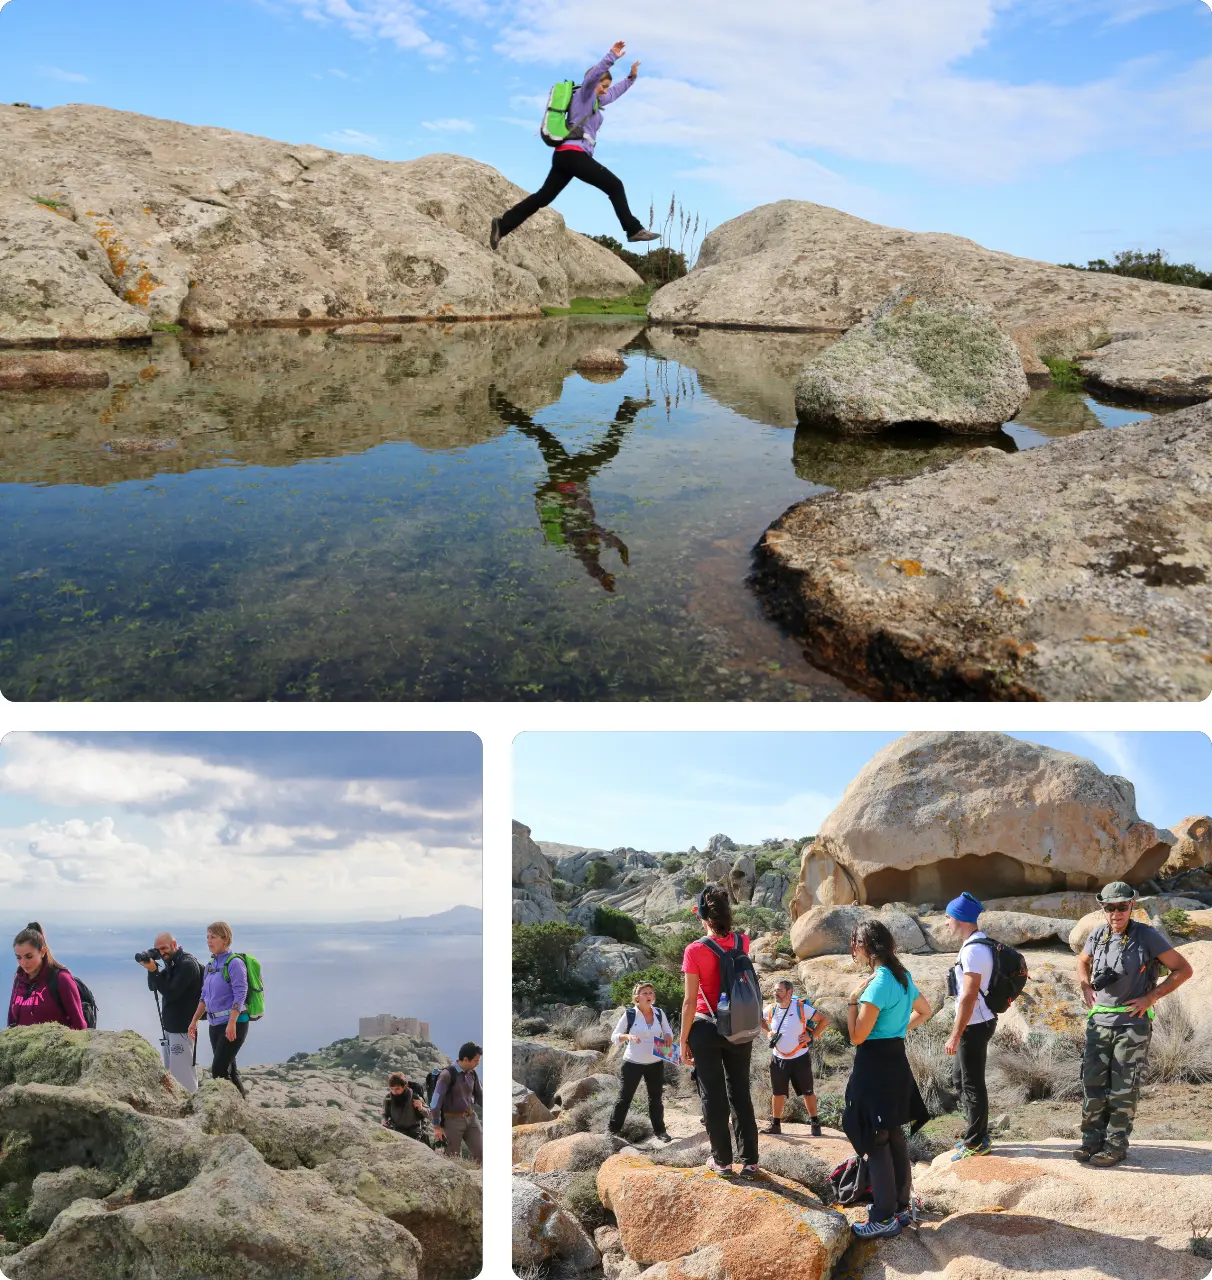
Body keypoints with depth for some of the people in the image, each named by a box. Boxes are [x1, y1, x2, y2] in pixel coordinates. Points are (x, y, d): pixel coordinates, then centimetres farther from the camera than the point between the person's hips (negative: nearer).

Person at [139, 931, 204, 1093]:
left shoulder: (187, 964, -16)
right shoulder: (171, 963, 13)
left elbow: (171, 993, -20)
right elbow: (152, 986, 11)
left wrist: (154, 971, -19)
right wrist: (152, 969, -5)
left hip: (182, 1027, -10)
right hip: (170, 1025, 10)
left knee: (181, 1071, -9)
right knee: (170, 1070, 15)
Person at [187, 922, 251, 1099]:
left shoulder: (234, 963, -11)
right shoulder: (210, 965, 12)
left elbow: (240, 995, -18)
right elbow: (204, 997, 20)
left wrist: (232, 1023, -25)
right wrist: (194, 1021, 17)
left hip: (234, 1023, -8)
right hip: (215, 1024, 8)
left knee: (218, 1070, -11)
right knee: (228, 1069, 10)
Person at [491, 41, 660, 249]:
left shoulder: (594, 100, 28)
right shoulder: (584, 94, 2)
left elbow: (614, 93, 46)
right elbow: (593, 76, -20)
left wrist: (631, 78, 46)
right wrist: (611, 57, -29)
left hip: (565, 155, 10)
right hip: (574, 153, -10)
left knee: (543, 197, 6)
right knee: (614, 185, -9)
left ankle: (502, 225, 1)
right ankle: (634, 229, -13)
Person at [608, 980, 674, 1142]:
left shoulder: (659, 1013, 0)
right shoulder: (629, 1014, -10)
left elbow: (668, 1032, 11)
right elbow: (614, 1036, -6)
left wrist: (668, 1037, -13)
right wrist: (627, 1036, -26)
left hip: (655, 1064, 3)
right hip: (632, 1063, -3)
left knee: (655, 1098, 12)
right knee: (624, 1098, 3)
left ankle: (660, 1131, 22)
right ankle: (612, 1129, 14)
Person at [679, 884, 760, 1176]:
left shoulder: (695, 950, -16)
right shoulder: (743, 942, -4)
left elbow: (690, 1002, -14)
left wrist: (683, 1040, -5)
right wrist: (719, 909, 19)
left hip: (706, 1029, -4)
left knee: (713, 1096, 8)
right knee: (740, 1094, 14)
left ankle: (722, 1160, 14)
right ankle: (750, 1159, 15)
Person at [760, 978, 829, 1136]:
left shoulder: (801, 1008, -14)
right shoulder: (771, 1010, -1)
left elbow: (825, 1019, -8)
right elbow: (759, 1019, 21)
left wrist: (811, 1035, -12)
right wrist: (767, 1032, 5)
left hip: (800, 1058, -3)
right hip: (778, 1059, 4)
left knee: (807, 1092, 6)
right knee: (777, 1093, 8)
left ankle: (815, 1123, 18)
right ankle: (775, 1124, 17)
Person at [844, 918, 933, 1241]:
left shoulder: (878, 982, -21)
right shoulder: (902, 976, 8)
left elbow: (857, 1035, -20)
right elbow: (924, 1011, 27)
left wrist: (852, 1000, -11)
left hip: (874, 1066, -9)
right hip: (896, 1062, 9)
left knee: (876, 1144, -1)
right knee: (895, 1138, 16)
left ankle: (885, 1218, 5)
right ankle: (900, 1207, 25)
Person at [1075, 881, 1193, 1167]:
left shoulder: (1148, 937, -12)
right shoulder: (1097, 935, 2)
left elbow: (1184, 969, -8)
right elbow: (1082, 961, 23)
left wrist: (1151, 997, -13)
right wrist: (1086, 988, 5)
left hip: (1132, 1024, -4)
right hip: (1098, 1023, 4)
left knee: (1122, 1090, 3)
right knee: (1092, 1084, 7)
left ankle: (1115, 1146, 13)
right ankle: (1091, 1140, 18)